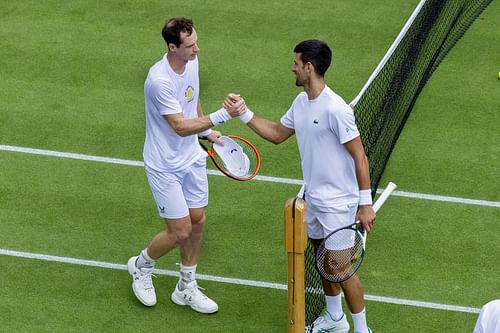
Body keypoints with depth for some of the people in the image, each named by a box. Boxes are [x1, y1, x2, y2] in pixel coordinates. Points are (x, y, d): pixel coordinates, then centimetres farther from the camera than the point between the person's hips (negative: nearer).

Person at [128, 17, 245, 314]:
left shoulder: (191, 62, -4)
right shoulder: (160, 81, -30)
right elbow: (181, 127, -29)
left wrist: (207, 130, 22)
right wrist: (221, 116, -35)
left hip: (192, 158, 8)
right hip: (165, 167, -8)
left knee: (197, 220, 13)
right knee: (180, 231, -3)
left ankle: (186, 288, 30)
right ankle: (142, 265, 27)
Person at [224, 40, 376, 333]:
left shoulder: (335, 109, -24)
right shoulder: (301, 102, 4)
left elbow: (360, 157, -21)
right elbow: (277, 133, 20)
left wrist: (366, 203, -19)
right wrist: (243, 113, 10)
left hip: (338, 204, -9)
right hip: (314, 199, 9)